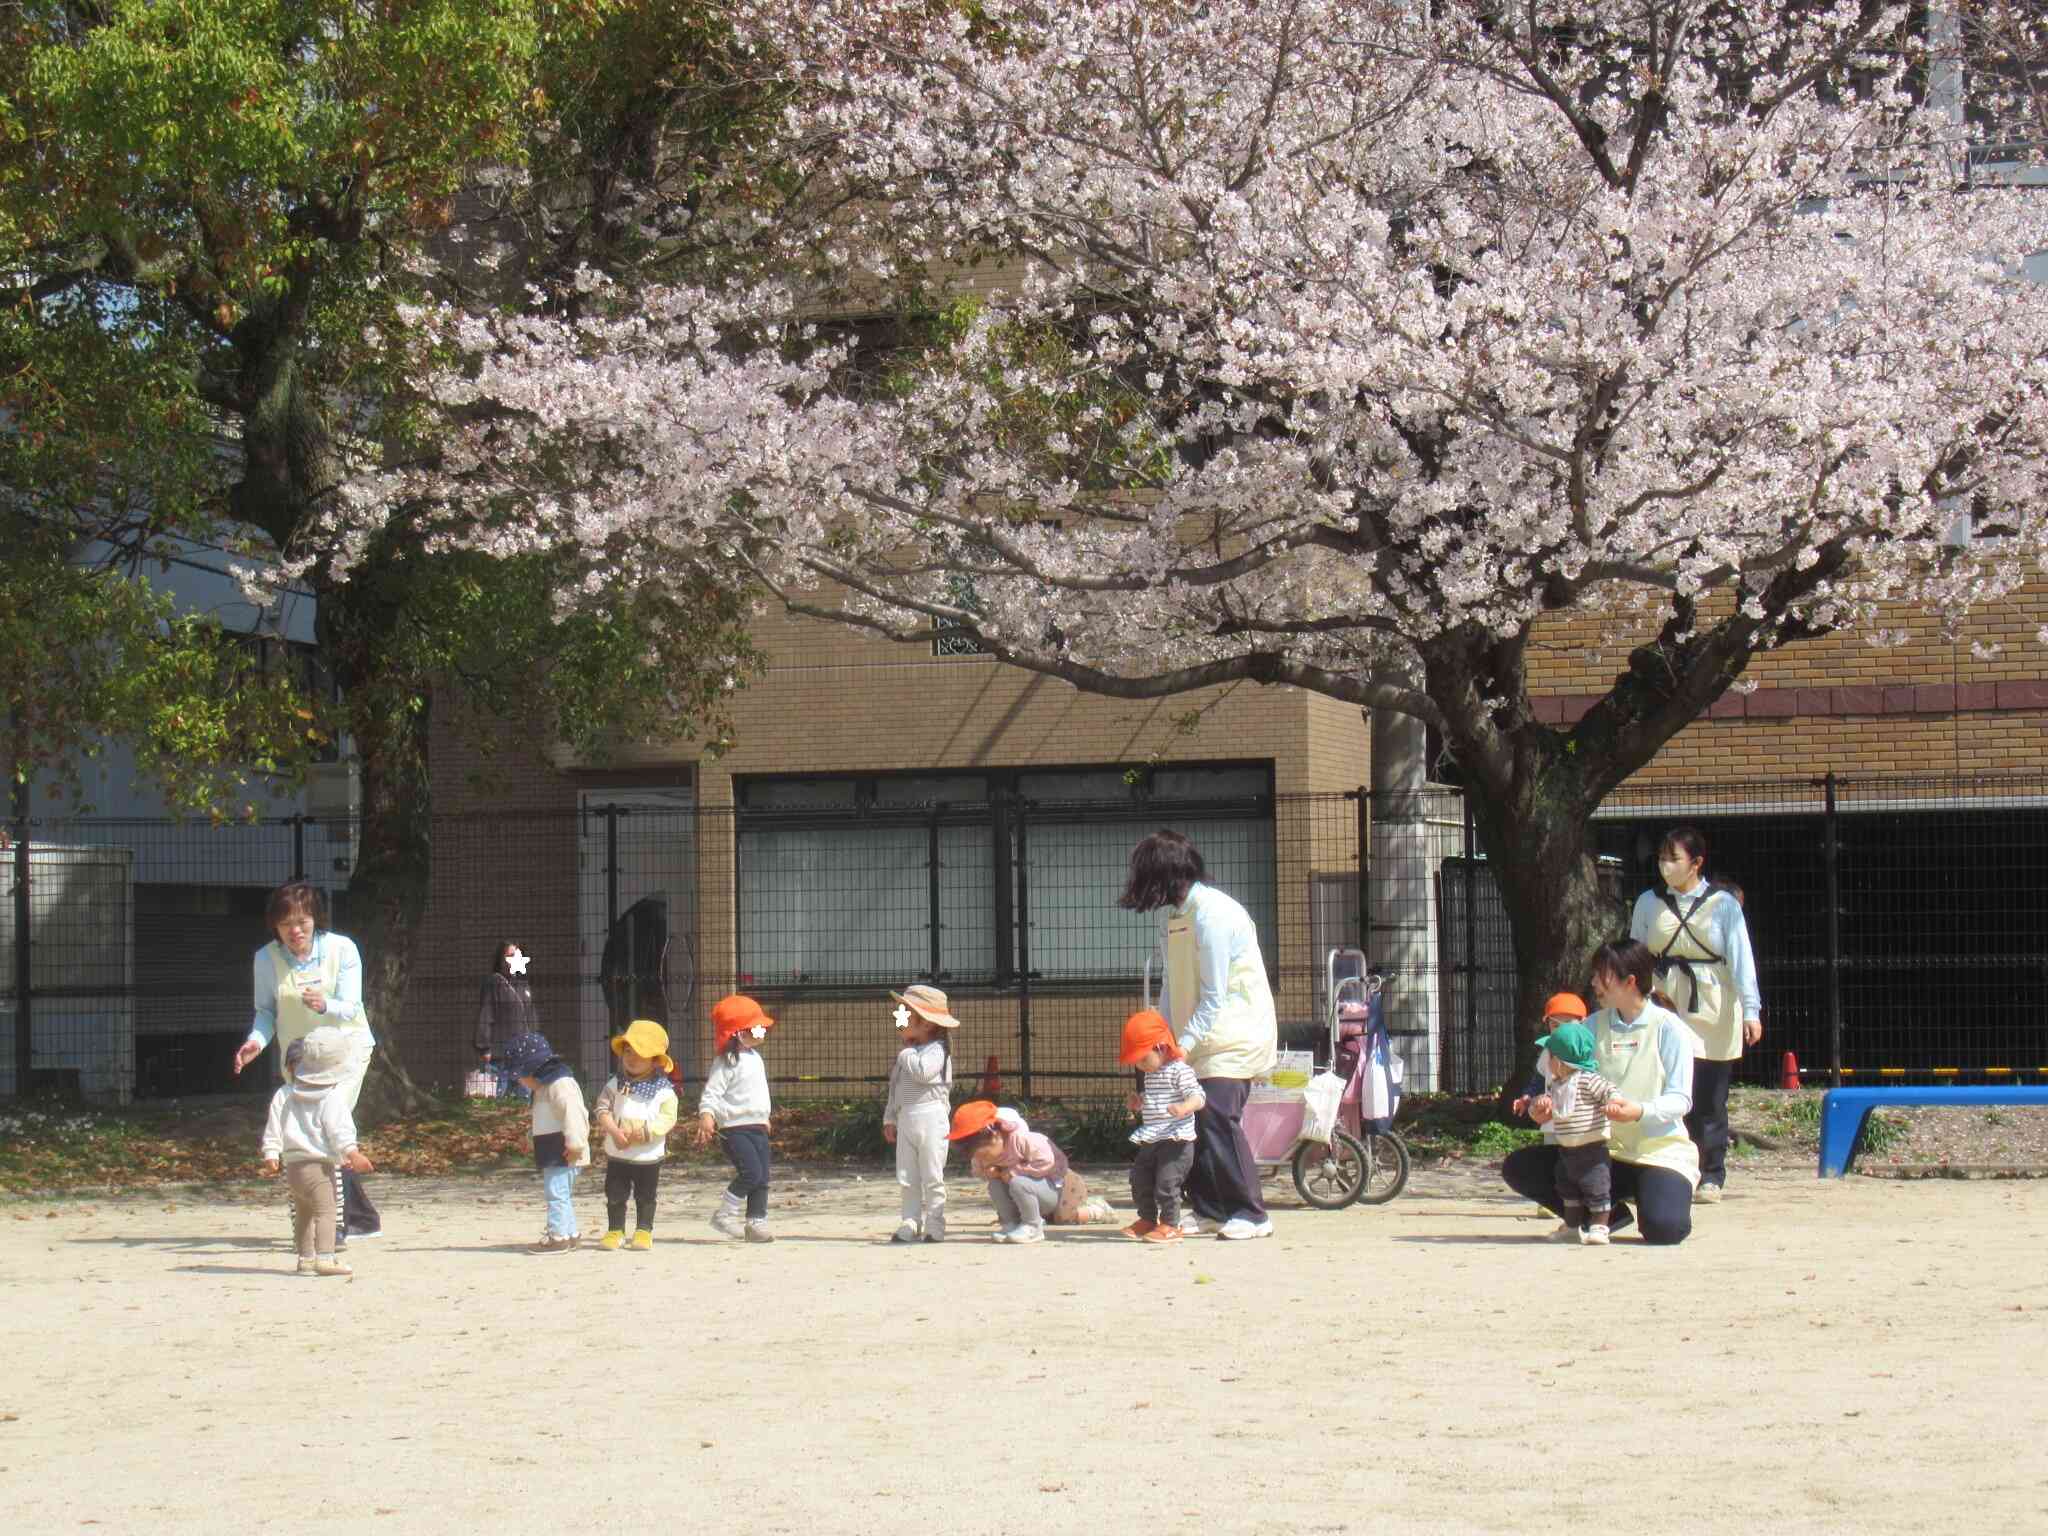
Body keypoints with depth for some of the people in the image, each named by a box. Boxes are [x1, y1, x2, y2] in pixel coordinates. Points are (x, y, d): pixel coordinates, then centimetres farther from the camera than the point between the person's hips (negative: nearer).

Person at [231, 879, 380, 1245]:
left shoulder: (341, 949, -13)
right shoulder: (266, 959, -7)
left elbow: (350, 1007, -14)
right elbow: (266, 1010, 2)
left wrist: (324, 1006, -36)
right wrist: (257, 1040, -18)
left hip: (345, 1047, -5)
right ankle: (363, 1218, 26)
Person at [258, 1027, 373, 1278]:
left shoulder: (284, 1095, 10)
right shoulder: (331, 1097, -6)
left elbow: (273, 1128, 7)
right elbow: (339, 1128, -15)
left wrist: (271, 1154, 8)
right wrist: (352, 1153, -19)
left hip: (292, 1165, 7)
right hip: (318, 1164, -7)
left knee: (303, 1213, 19)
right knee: (325, 1210, -13)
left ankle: (306, 1258, 25)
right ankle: (325, 1257, -27)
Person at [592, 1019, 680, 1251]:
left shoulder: (664, 1091, -8)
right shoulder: (615, 1084, -1)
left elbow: (666, 1119, -14)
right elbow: (602, 1109, -9)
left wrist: (640, 1133, -25)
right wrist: (614, 1131, -25)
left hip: (648, 1155, -2)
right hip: (617, 1154, 2)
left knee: (645, 1197, 10)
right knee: (615, 1195, 6)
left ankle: (644, 1231, 23)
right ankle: (615, 1230, 18)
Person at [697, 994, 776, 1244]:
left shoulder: (755, 1058, 15)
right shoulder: (726, 1063, -12)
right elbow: (712, 1093, -18)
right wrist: (706, 1116, -35)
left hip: (757, 1127, 8)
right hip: (735, 1128, -8)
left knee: (762, 1178, 5)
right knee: (751, 1173, -18)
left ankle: (757, 1223, 12)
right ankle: (724, 1214, -4)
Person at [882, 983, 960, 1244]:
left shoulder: (936, 1050, -10)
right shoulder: (907, 1054, 16)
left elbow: (922, 1071, -30)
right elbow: (895, 1088, 21)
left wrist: (906, 1053, -14)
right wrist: (890, 1118, 18)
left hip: (930, 1117, -8)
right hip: (905, 1119, 8)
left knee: (932, 1177, -3)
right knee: (907, 1178, 8)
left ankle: (935, 1227, 1)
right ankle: (910, 1224, 13)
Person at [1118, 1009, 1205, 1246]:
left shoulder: (1179, 1071, -12)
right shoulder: (1149, 1075, 16)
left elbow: (1198, 1096, -19)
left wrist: (1184, 1107, -39)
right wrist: (1137, 1102, 9)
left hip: (1176, 1139, -10)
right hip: (1151, 1141, 10)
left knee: (1166, 1182, -13)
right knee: (1140, 1179, 15)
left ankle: (1170, 1225, -3)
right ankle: (1148, 1219, 30)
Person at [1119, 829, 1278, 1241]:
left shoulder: (1212, 914, -18)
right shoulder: (1170, 913, 10)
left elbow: (1213, 996, -20)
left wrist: (1184, 1045, -21)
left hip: (1234, 1033, -9)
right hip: (1194, 1037, 9)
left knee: (1216, 1116, -17)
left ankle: (1251, 1214, -12)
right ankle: (1208, 1210, 11)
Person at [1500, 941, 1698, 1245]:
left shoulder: (1668, 1029, -6)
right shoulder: (1594, 1026, 9)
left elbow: (1680, 1099, -13)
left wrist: (1639, 1111, -33)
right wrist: (1543, 1107, -18)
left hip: (1659, 1151, -5)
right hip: (1603, 1151, 5)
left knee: (1663, 1228, -32)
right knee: (1518, 1168, -13)